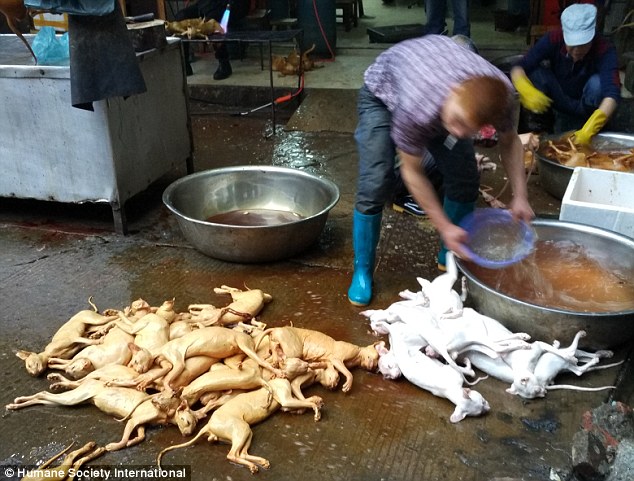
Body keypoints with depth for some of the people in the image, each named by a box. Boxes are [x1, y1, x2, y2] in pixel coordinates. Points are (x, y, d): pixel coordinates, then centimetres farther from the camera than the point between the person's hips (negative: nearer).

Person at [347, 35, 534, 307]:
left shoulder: (500, 95, -33)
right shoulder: (415, 109, -46)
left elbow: (509, 140, -10)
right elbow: (412, 172, -29)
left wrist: (520, 197, -19)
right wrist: (445, 227, -28)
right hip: (383, 92, -4)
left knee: (465, 179, -4)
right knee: (375, 184, -18)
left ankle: (451, 255, 20)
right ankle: (362, 271, 0)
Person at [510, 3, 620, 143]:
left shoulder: (605, 50, -28)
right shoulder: (554, 39, -23)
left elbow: (612, 94, -40)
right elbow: (518, 68, -27)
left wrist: (588, 130, -56)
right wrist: (527, 91, -50)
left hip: (586, 105, -2)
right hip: (558, 102, 2)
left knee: (597, 82, -33)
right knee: (537, 74, -26)